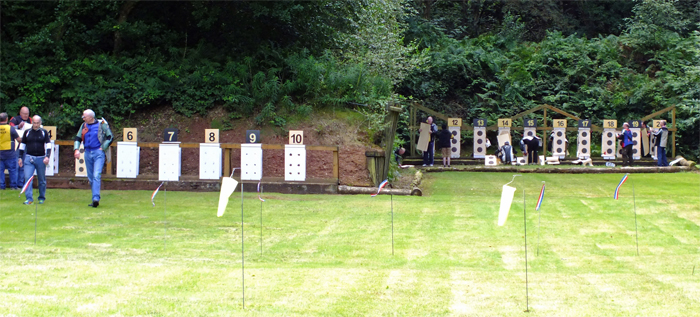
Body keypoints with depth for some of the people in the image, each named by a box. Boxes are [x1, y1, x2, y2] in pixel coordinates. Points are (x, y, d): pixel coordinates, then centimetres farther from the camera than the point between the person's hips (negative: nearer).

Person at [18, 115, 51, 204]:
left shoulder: (44, 132, 5)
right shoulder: (27, 132, 8)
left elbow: (48, 145, -1)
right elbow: (22, 145, 14)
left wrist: (47, 156, -13)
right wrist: (20, 157, 11)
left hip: (41, 159, -1)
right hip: (29, 158, 1)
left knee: (42, 180, 7)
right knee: (27, 177, -12)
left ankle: (42, 197, 20)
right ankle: (29, 198, -12)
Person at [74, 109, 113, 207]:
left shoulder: (101, 124, -4)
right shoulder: (84, 126, 10)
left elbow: (110, 137, -2)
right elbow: (78, 138, 15)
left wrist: (103, 148, -7)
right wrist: (76, 149, 0)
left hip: (98, 153, -6)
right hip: (88, 153, 6)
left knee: (96, 175, -17)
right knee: (90, 177, 8)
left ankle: (96, 198, -24)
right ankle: (95, 199, 16)